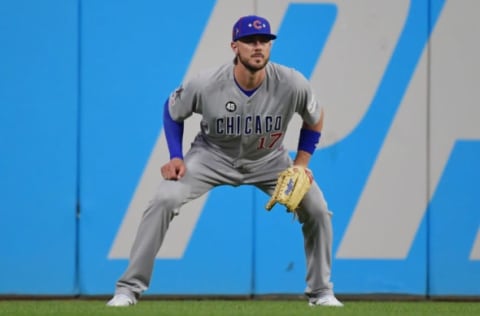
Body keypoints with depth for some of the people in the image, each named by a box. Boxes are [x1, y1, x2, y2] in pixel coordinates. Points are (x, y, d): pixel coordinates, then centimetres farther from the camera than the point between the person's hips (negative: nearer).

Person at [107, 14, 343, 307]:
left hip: (268, 160, 2)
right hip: (213, 156, -1)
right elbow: (172, 112, -5)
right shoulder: (205, 85, -26)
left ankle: (321, 292, 11)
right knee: (163, 201, -22)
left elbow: (315, 119, -3)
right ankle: (129, 288, -13)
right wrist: (176, 158, -15)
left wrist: (300, 165, -10)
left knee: (318, 210, -11)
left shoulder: (293, 84, -24)